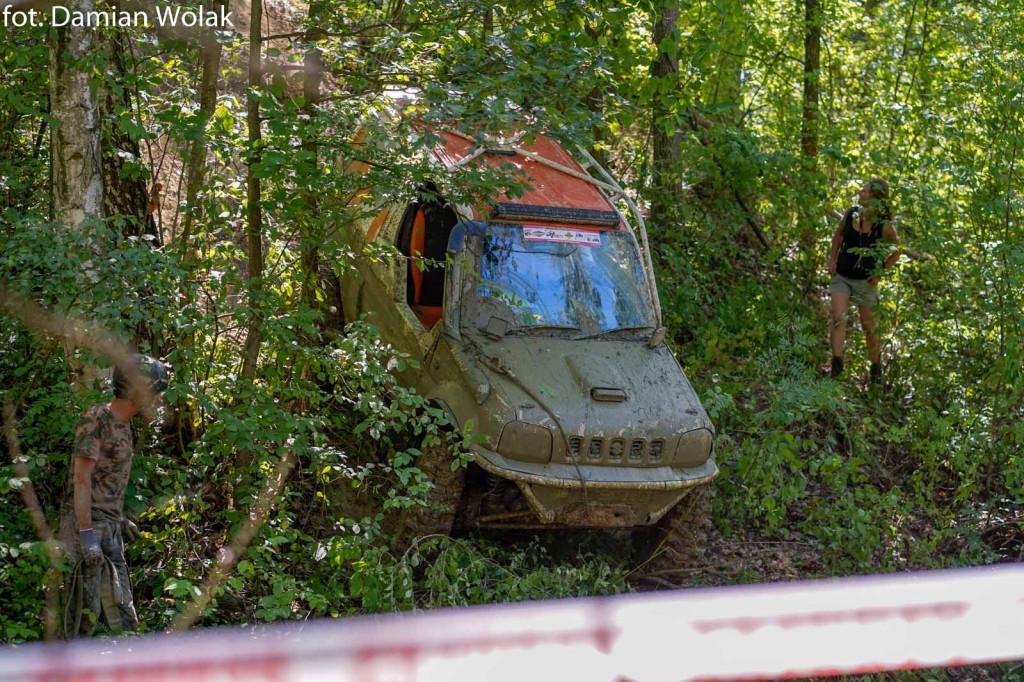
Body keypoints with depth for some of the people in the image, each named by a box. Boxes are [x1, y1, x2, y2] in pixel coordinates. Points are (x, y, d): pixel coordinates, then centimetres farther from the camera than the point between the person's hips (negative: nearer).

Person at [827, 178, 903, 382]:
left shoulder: (884, 226, -14)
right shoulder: (851, 213, -6)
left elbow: (898, 249, 3)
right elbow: (838, 234, 14)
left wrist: (881, 271, -3)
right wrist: (833, 259, 7)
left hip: (866, 280, -2)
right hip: (842, 276, 2)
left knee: (869, 325, 9)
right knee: (838, 318, -16)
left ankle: (876, 368, 28)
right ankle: (836, 364, -19)